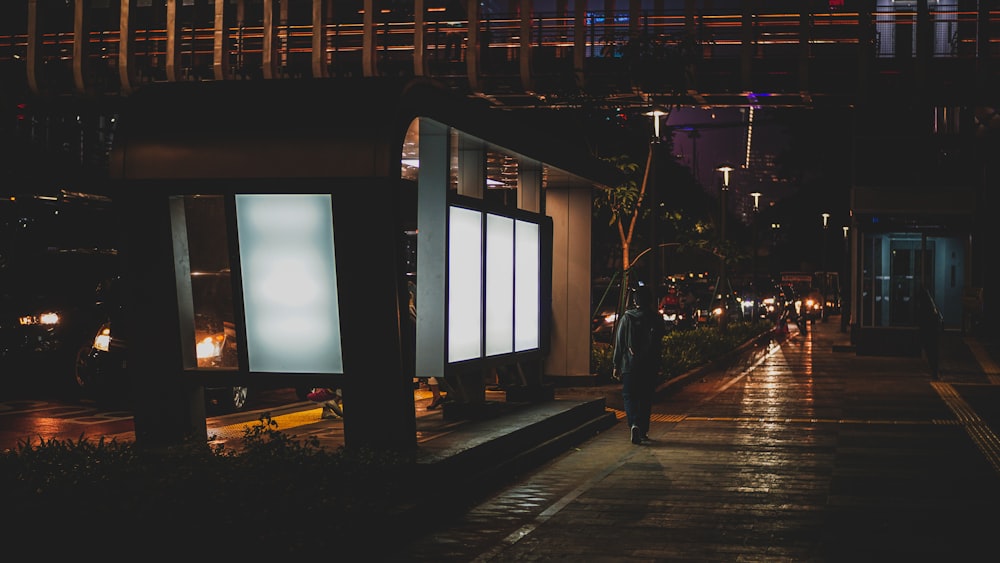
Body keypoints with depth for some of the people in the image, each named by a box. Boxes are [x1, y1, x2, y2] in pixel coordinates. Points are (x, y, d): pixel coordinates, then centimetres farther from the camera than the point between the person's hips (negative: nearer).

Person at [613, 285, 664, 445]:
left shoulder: (626, 318, -4)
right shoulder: (656, 319, -2)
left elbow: (619, 342, -2)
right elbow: (659, 343, 1)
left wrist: (616, 364, 6)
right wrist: (657, 364, 9)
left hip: (629, 365, -1)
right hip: (650, 365, 1)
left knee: (629, 397, 4)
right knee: (645, 398, 11)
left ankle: (634, 424, -19)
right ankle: (643, 432, 15)